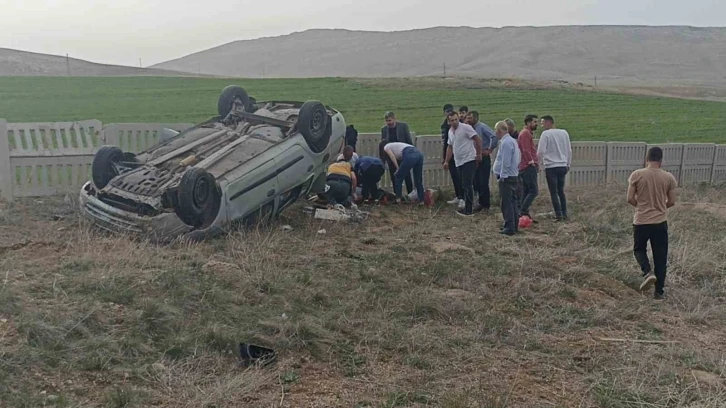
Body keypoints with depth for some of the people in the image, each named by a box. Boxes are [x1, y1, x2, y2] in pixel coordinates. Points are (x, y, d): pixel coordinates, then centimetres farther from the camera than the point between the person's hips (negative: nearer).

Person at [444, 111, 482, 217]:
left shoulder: (465, 128, -11)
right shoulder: (450, 132, 13)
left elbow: (478, 139, -11)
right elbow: (450, 147, 22)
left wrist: (479, 154, -9)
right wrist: (446, 161, 19)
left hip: (469, 160, -8)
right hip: (459, 162, 8)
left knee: (467, 186, -9)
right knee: (464, 186, 13)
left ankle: (468, 210, -6)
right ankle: (467, 207, 20)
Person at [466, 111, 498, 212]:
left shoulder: (482, 127, -12)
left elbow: (494, 137, -22)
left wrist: (489, 150, -15)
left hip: (484, 158, -7)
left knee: (483, 182, -3)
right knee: (476, 182, 10)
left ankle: (486, 205, 8)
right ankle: (482, 203, 24)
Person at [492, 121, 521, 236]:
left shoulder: (506, 143, -18)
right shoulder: (512, 140, 14)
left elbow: (506, 162, -23)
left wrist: (502, 176, -17)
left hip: (506, 177, -10)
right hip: (513, 176, 10)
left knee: (507, 203, -7)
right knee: (511, 201, 16)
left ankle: (509, 228, -5)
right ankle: (514, 225, 25)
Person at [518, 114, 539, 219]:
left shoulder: (528, 133, 23)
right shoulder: (525, 133, -11)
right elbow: (526, 151, -20)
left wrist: (535, 163, 20)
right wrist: (532, 162, -17)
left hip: (526, 167, 11)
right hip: (529, 167, -11)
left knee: (526, 191, 10)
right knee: (534, 191, -13)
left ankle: (523, 213, 12)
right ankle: (523, 211, -15)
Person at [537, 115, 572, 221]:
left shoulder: (546, 134, -9)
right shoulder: (564, 133, 8)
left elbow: (541, 151, -11)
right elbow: (569, 150, 13)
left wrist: (540, 162, 5)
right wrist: (568, 164, 23)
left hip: (551, 167, -5)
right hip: (563, 166, 6)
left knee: (554, 192, 0)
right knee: (561, 191, 16)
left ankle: (559, 215, -2)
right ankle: (564, 213, 16)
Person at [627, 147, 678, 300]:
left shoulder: (636, 175, -8)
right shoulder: (669, 177, -4)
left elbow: (630, 199, -6)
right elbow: (671, 202, 2)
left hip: (641, 221, -1)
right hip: (660, 222, 1)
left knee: (639, 249, 21)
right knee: (660, 257, 11)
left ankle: (648, 272, -5)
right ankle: (659, 291, 15)